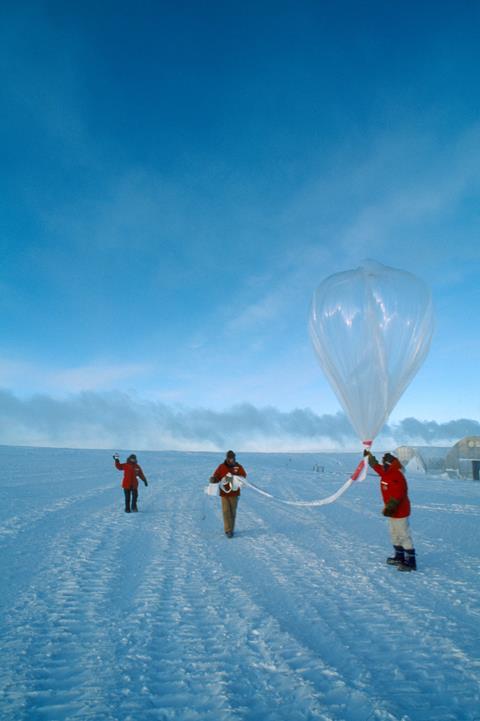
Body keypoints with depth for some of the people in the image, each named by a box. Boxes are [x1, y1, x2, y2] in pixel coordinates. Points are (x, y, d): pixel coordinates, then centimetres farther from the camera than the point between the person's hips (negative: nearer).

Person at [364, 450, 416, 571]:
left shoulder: (397, 477, -24)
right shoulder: (385, 473, 5)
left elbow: (397, 496, -28)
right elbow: (376, 466, 23)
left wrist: (389, 508, -28)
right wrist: (370, 456, 31)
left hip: (400, 512, -10)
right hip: (392, 511, 10)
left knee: (404, 536, -5)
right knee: (394, 535, 18)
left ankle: (411, 562, 2)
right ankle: (399, 557, 30)